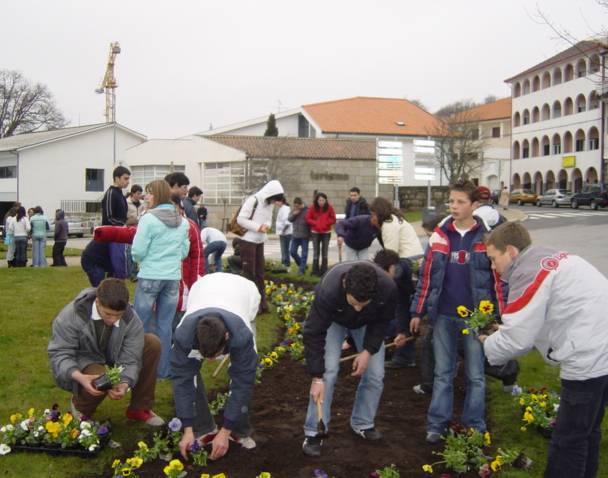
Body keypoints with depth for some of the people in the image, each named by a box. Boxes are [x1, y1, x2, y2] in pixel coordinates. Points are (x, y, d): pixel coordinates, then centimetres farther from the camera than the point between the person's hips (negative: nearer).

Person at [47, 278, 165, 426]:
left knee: (152, 344, -16)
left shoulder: (131, 320, -22)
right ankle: (79, 406, 3)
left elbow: (129, 359, -21)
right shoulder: (73, 315, -30)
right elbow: (59, 353, -27)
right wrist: (79, 377, -45)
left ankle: (140, 408, -2)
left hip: (112, 355, 4)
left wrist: (124, 383, -43)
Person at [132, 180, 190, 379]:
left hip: (150, 277, -5)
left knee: (142, 324, 7)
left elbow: (138, 250, -11)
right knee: (165, 325, 11)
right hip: (173, 278, 5)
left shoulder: (149, 219, -11)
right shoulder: (183, 222, 7)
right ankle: (163, 370, 16)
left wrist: (141, 259, 9)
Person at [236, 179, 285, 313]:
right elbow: (241, 219, -19)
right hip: (248, 241, -8)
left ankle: (261, 302, 19)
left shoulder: (269, 204, 7)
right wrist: (258, 227, -22)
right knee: (249, 272, -3)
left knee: (259, 272, 12)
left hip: (260, 242, 8)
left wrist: (266, 225, -5)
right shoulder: (252, 200, -18)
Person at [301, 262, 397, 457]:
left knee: (375, 374, -3)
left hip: (368, 322, 3)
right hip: (334, 320, -2)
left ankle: (363, 423, 20)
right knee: (327, 371, -15)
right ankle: (313, 433, -4)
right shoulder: (328, 290, -44)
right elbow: (314, 334, -33)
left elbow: (383, 321, -16)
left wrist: (368, 351, -22)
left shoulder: (388, 287, -38)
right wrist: (317, 377, -32)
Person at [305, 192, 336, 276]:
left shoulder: (329, 208, -6)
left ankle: (323, 271, 12)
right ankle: (315, 271, 8)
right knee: (316, 252, 3)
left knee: (324, 252, 6)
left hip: (326, 232, 0)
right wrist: (316, 223, -18)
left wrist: (325, 223, -18)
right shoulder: (312, 208, -6)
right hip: (315, 232, 0)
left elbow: (333, 219, -4)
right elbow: (308, 219, -4)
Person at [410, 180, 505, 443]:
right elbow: (426, 276, 5)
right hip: (443, 316, 2)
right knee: (442, 373, 11)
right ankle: (436, 424, 19)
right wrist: (417, 312, 5)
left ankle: (475, 426, 21)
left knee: (476, 375, 9)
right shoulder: (440, 236, 2)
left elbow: (498, 278, -3)